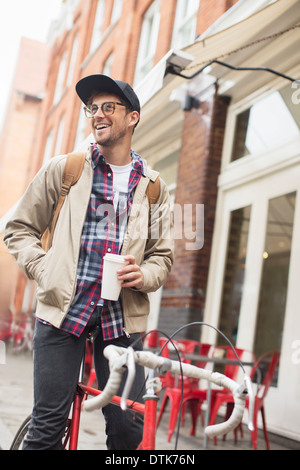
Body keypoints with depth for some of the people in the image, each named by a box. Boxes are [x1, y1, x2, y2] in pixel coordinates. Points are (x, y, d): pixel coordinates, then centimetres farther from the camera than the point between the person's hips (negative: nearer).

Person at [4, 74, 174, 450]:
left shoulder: (153, 186, 12)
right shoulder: (63, 170, 7)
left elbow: (162, 255, 16)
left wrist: (144, 275, -6)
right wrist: (44, 271, -5)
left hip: (122, 319, 2)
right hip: (62, 310, -1)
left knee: (127, 428, 3)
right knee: (48, 425, -1)